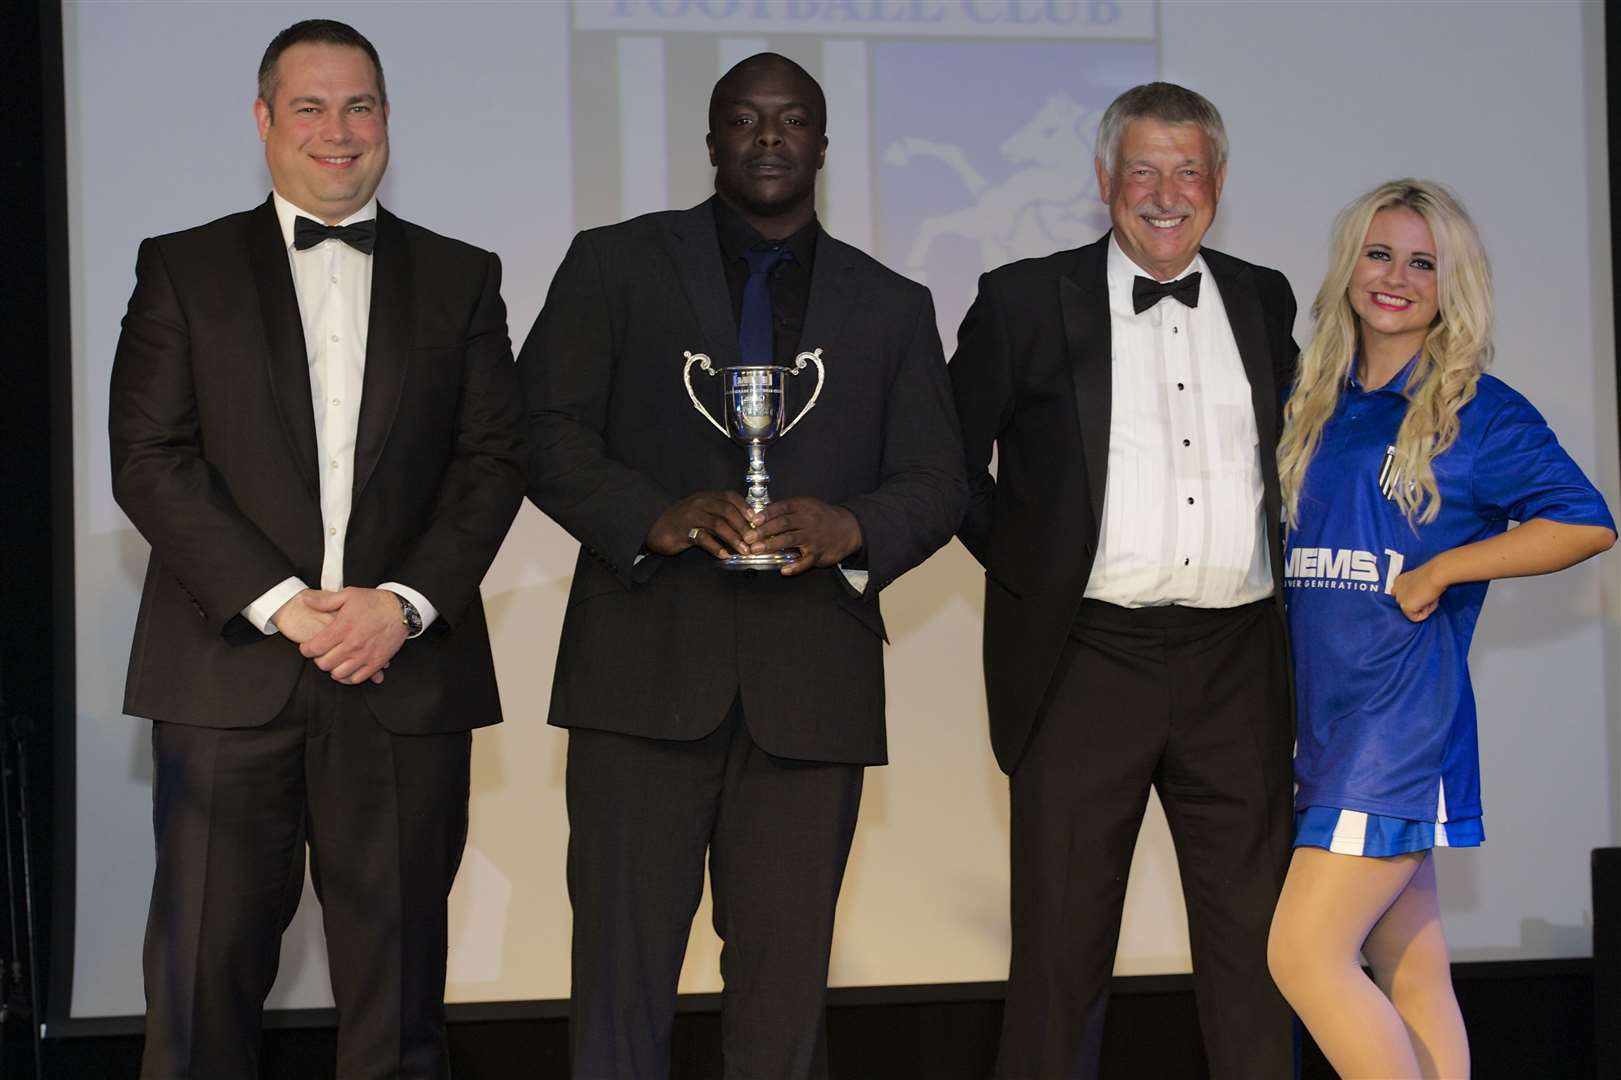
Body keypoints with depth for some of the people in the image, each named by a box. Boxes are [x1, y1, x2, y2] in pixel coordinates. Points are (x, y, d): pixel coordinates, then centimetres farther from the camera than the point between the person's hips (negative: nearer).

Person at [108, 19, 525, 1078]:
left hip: (407, 673, 1)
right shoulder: (183, 269, 8)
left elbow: (495, 460, 6)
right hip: (231, 669, -1)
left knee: (397, 980, 4)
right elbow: (148, 460, -1)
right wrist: (278, 603, -11)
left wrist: (404, 603, -9)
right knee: (204, 977, 0)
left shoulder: (461, 276, 13)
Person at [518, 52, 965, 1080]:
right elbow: (546, 428, 1)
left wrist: (851, 528, -13)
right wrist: (653, 517, -17)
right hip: (646, 665, -1)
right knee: (622, 965, -2)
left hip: (811, 681, 2)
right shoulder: (615, 264, 9)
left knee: (785, 975, 4)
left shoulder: (893, 307, 15)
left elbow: (937, 482, 10)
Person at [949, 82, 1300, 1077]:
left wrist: (1276, 563, 12)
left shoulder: (1263, 302, 12)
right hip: (1087, 660, -3)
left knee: (1253, 939, 7)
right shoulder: (1026, 302, 2)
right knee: (1061, 944, 1)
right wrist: (1019, 560, 2)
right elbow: (948, 454, 8)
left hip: (1235, 661, 3)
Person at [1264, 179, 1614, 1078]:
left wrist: (1440, 572, -13)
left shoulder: (1477, 412, -4)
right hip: (1325, 717, 6)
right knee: (1410, 978, 8)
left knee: (1305, 952, -13)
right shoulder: (1314, 408, 13)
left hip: (1404, 723, -6)